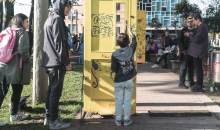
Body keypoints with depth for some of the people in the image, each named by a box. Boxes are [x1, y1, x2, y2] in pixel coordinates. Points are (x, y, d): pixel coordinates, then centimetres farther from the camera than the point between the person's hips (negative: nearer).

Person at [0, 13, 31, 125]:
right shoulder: (22, 33, -7)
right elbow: (23, 50, -20)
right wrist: (26, 59, -3)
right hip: (15, 67, -6)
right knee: (17, 91, 9)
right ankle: (14, 115, 20)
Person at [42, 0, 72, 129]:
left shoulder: (50, 18, 20)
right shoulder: (57, 19, -11)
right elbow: (59, 43, -17)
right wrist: (66, 62, -14)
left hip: (50, 61, 10)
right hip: (57, 62, -10)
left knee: (52, 90, 14)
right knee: (56, 91, -5)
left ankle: (49, 117, 21)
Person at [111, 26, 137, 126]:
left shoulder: (115, 54, -12)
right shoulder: (131, 50, -7)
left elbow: (113, 69, -10)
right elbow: (134, 42, 15)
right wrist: (130, 32, 28)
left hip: (119, 81, -1)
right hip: (129, 81, 1)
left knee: (118, 101, 10)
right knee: (127, 101, 9)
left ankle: (118, 120, 17)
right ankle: (127, 120, 17)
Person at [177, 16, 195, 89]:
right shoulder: (183, 31, 2)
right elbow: (179, 40, -3)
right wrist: (183, 50, -11)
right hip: (185, 52, -4)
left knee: (192, 67, 9)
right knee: (184, 67, -5)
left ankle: (191, 81, 18)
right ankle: (181, 83, -2)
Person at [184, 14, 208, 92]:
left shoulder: (202, 27, -18)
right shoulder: (200, 27, 16)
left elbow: (196, 39, -24)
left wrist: (189, 35, -9)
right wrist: (189, 35, 13)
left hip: (198, 52, -11)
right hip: (197, 51, 11)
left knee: (199, 68, -5)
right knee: (198, 68, 16)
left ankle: (199, 87, 1)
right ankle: (198, 84, 25)